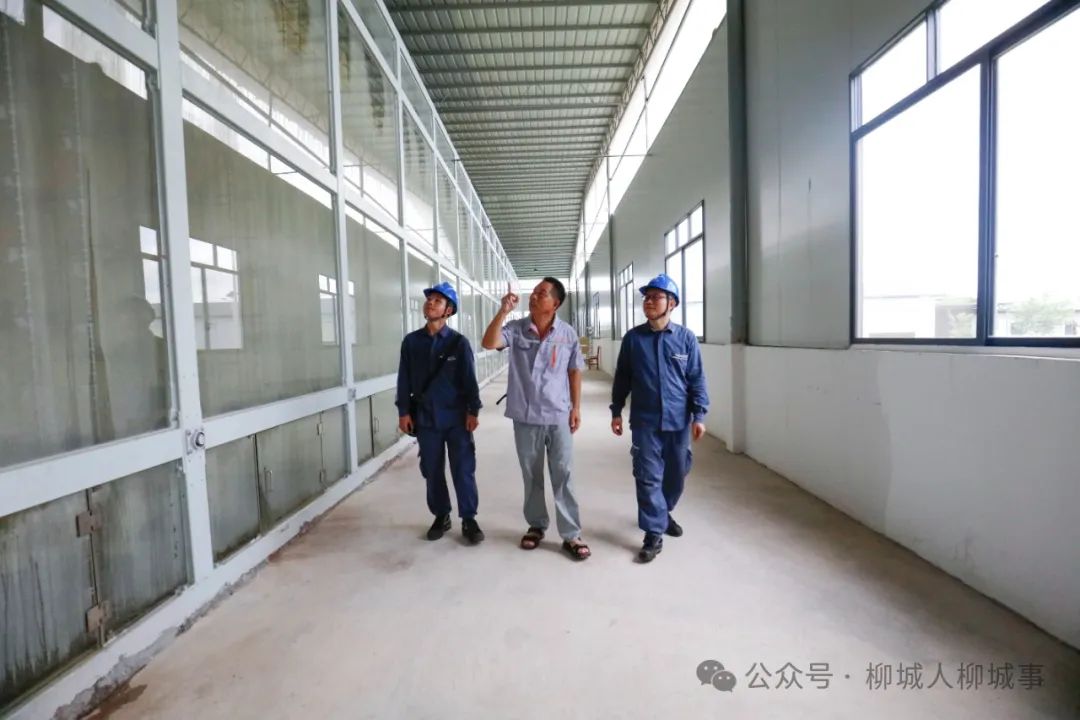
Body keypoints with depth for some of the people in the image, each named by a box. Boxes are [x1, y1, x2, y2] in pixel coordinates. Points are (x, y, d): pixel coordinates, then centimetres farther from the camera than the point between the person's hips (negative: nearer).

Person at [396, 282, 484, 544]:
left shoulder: (459, 342, -4)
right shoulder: (411, 341, 3)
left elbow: (469, 378, -3)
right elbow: (404, 379, 5)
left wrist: (473, 411, -6)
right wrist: (403, 411, 2)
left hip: (456, 417, -2)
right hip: (425, 418, 2)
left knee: (463, 470, 3)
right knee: (432, 471, 11)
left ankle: (469, 520, 17)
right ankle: (441, 516, 29)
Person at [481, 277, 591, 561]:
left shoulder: (568, 334, -3)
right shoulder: (516, 329, -4)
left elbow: (574, 372, 5)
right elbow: (489, 344, -20)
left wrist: (576, 407, 2)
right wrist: (503, 311, -26)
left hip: (558, 416, -1)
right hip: (525, 416, 1)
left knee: (563, 476, 4)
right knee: (532, 476, 15)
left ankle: (571, 535, 15)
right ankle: (536, 525, 32)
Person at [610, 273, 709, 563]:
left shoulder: (686, 338, -3)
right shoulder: (633, 338, -1)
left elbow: (697, 379, 1)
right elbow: (622, 377, 6)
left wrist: (699, 415, -3)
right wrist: (616, 412, 6)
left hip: (679, 420, 1)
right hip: (644, 421, -1)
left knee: (676, 474, 16)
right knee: (648, 477, 0)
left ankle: (664, 512, 41)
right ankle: (654, 534, 11)